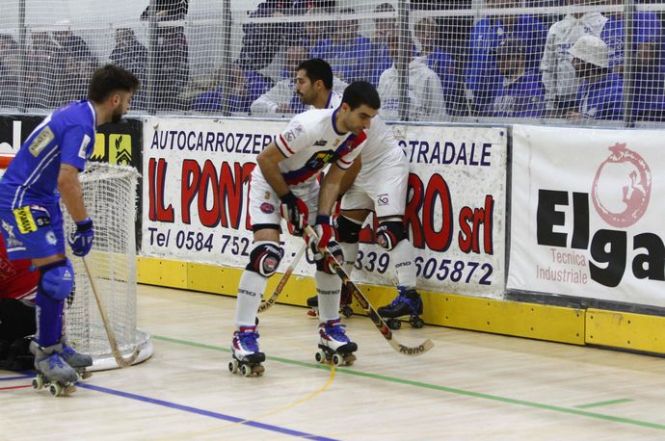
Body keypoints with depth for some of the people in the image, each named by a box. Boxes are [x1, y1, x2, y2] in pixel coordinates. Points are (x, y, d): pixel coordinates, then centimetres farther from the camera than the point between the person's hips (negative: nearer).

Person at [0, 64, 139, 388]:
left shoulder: (76, 112, 10)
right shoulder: (81, 125, -20)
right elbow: (66, 180, -29)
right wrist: (84, 225, -21)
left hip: (39, 200, 10)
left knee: (59, 275, 13)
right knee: (54, 274, -13)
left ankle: (52, 343, 24)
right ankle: (45, 354, -6)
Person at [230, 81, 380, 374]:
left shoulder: (357, 139, -11)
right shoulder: (310, 126, -34)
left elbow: (332, 180, -3)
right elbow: (266, 160, -25)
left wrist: (323, 220, -15)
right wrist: (288, 201, -19)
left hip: (305, 185, 7)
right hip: (270, 182, -7)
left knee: (330, 254, 3)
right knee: (267, 253, -23)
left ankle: (330, 328, 19)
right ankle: (243, 336, -22)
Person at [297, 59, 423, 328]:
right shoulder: (320, 112, 3)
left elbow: (353, 164, -21)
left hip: (387, 164, -10)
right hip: (363, 170, 10)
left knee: (390, 228, -20)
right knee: (345, 226, 11)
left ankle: (409, 295, -23)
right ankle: (341, 289, 23)